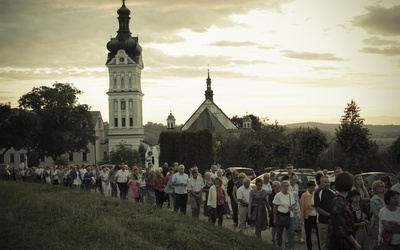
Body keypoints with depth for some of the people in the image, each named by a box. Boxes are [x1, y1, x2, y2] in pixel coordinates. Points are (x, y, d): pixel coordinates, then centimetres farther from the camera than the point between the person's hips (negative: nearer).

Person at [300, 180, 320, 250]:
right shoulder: (304, 195, -6)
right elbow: (302, 207, -5)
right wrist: (302, 218, -6)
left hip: (316, 216, 2)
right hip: (308, 217, -2)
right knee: (308, 234, 9)